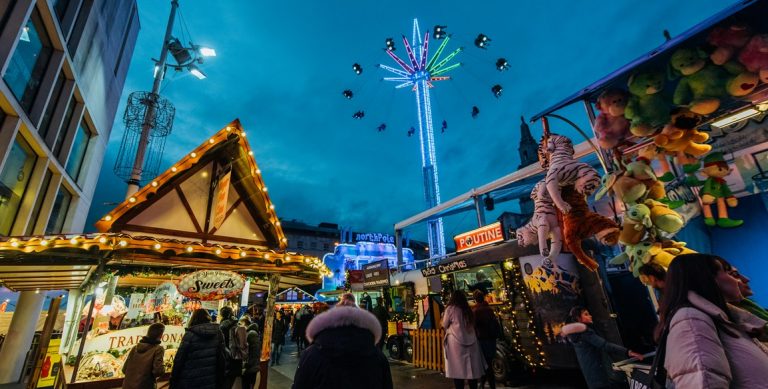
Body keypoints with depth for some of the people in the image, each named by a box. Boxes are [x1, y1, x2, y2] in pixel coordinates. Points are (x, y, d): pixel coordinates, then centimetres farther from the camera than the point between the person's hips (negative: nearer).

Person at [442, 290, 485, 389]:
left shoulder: (450, 309, -5)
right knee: (472, 369, 11)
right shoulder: (468, 310, 9)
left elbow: (445, 325, 3)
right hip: (470, 342, 5)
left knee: (458, 369, 1)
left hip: (456, 342, -5)